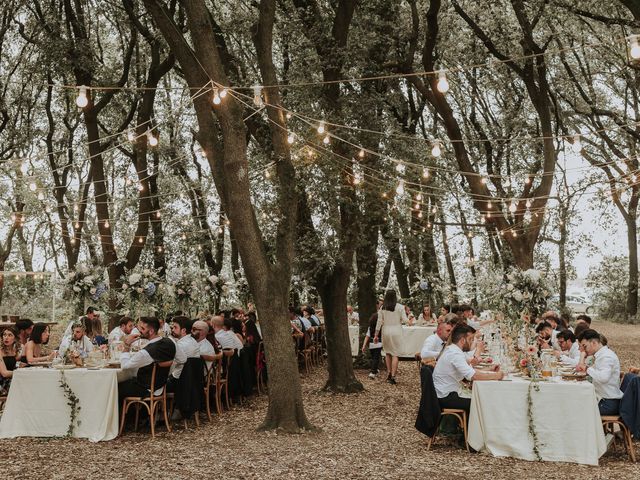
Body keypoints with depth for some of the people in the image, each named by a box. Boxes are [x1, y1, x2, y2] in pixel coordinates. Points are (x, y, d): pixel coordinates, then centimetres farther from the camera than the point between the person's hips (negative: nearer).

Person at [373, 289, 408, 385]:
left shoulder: (382, 308, -1)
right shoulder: (400, 307, -8)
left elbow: (379, 322, 1)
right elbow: (405, 320, -7)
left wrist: (376, 335, 8)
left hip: (386, 331, 2)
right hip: (396, 331, -2)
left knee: (387, 353, 19)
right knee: (395, 354, 2)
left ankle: (389, 373, 15)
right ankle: (393, 376, -4)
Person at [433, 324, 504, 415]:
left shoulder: (451, 350, 12)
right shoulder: (455, 354, -20)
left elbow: (471, 370, 18)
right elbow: (473, 376, -28)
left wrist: (490, 371, 7)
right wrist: (495, 376, -17)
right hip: (445, 398, -10)